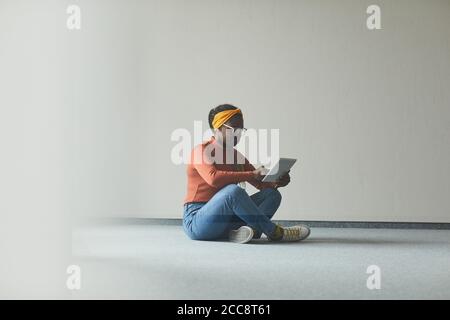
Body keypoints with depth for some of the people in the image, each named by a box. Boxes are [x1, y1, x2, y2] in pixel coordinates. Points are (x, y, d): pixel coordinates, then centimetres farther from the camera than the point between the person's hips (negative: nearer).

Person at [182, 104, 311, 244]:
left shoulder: (236, 156, 15)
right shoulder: (202, 150, -7)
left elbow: (261, 183, 14)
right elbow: (213, 178, -28)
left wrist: (277, 182, -9)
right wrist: (251, 175, -28)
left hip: (226, 220, 8)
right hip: (196, 221, -8)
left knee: (272, 194, -5)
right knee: (233, 190, -34)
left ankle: (245, 230, -31)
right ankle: (274, 232, -19)